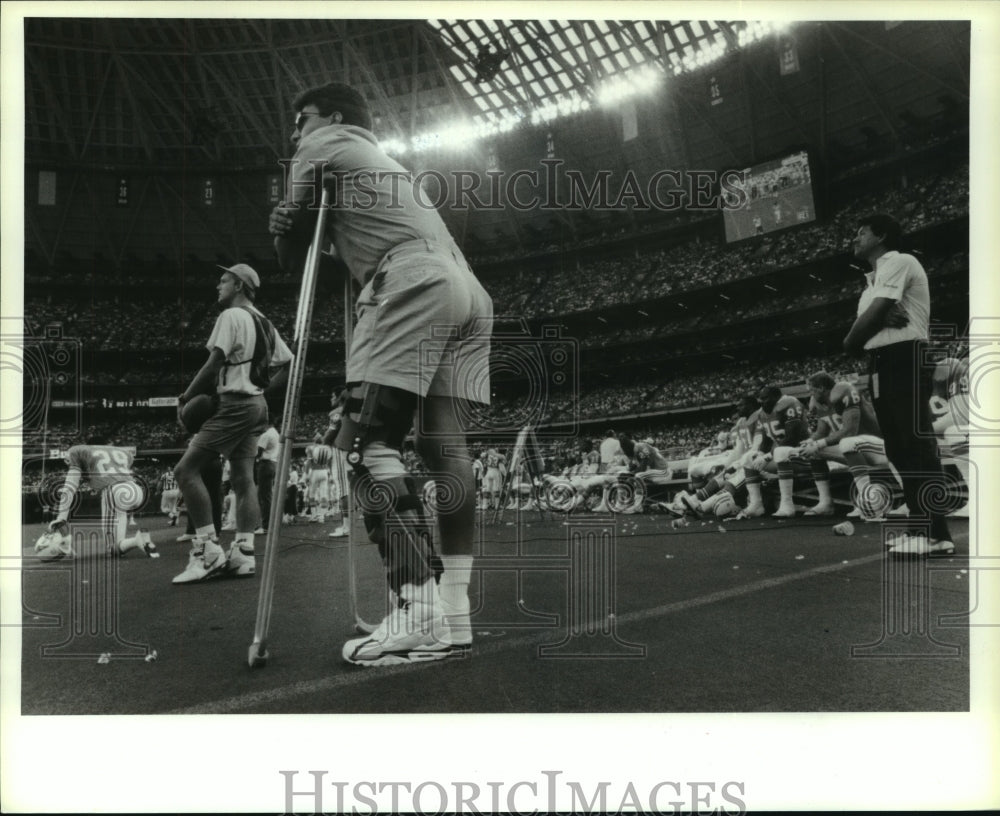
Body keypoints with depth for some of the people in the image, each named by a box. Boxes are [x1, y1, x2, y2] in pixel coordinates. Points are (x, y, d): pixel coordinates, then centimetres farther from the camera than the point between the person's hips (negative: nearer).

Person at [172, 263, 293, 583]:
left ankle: (207, 551, -11)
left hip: (234, 404, -9)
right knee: (243, 478, 8)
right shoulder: (264, 323, 17)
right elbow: (289, 365, 19)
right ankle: (243, 553, 5)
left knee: (186, 469, -8)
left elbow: (213, 364, -15)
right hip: (257, 404, 9)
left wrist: (185, 399, -7)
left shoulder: (231, 316, -8)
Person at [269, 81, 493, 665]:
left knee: (371, 442, -14)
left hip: (415, 282, -8)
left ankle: (419, 615, -24)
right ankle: (455, 615, -5)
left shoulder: (325, 145, 19)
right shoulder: (391, 163, 40)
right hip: (470, 291, 8)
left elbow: (294, 240, 16)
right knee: (445, 446, -1)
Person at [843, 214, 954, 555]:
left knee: (917, 445, -13)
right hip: (881, 365, 10)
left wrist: (850, 341, 4)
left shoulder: (899, 262, -4)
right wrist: (884, 319, -11)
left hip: (905, 360, -10)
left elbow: (872, 316, -12)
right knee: (900, 449, 7)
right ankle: (923, 527, 11)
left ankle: (937, 534, -13)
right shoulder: (874, 280, 24)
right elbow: (867, 324, 11)